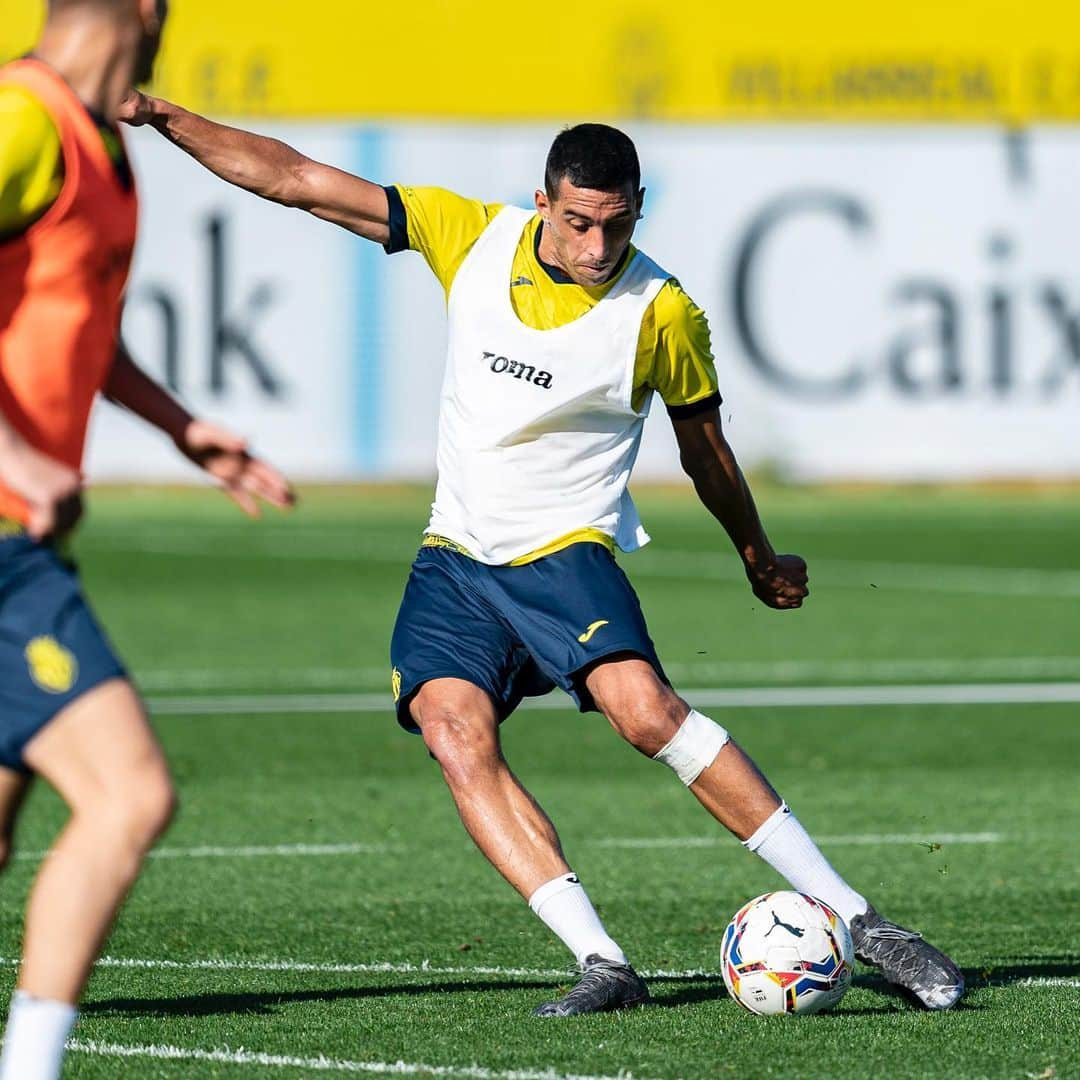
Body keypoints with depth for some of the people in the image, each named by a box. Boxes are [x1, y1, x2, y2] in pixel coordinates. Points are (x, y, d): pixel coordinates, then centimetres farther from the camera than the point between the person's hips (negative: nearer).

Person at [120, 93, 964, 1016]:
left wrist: (761, 560, 22)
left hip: (567, 552, -4)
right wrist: (160, 117, -3)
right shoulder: (471, 237, -2)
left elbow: (707, 455, 10)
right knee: (453, 731, -23)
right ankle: (604, 964, -28)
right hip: (455, 559, 4)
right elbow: (294, 178, 1)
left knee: (646, 709, -28)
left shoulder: (664, 314, -8)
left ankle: (851, 916, -23)